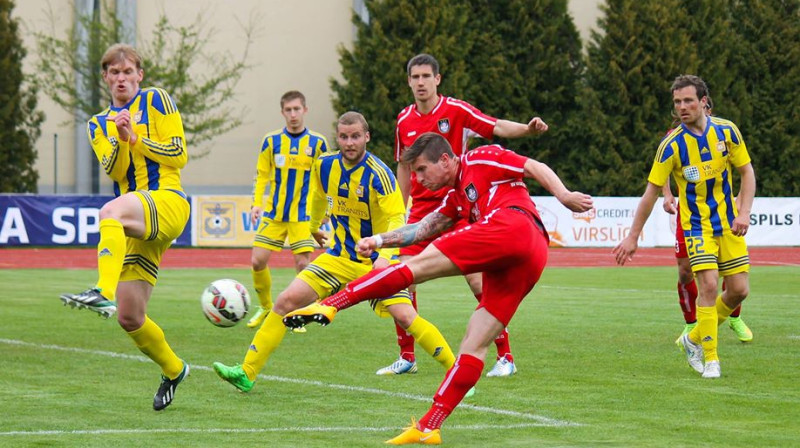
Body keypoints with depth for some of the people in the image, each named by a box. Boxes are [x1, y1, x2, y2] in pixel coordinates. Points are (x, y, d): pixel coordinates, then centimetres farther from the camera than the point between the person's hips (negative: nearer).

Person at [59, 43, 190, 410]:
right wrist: (119, 139, -15)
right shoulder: (98, 125, 20)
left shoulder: (155, 100, 8)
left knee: (111, 211, -40)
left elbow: (179, 155, 1)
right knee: (129, 318, 0)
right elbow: (113, 170, 3)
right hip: (137, 226, 6)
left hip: (167, 200, -6)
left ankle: (104, 293, -59)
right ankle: (173, 370, 25)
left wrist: (137, 138, -7)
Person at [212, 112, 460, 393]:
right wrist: (314, 228, 36)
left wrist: (385, 257, -40)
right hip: (339, 257, 5)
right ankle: (247, 373, -1)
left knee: (405, 317, -22)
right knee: (286, 301, -7)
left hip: (377, 261, -5)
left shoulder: (378, 175, -21)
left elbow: (396, 219, -24)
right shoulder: (325, 166, -3)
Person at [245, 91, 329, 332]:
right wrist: (256, 203, -2)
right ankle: (265, 307, 20)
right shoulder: (271, 140, 4)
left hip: (303, 215, -2)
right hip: (273, 213, 2)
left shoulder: (317, 142, 0)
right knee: (257, 261, -3)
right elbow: (261, 175, 10)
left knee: (303, 263, -9)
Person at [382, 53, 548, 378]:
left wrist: (527, 129, -33)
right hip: (421, 210, 4)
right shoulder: (404, 121, 8)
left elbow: (497, 127, -14)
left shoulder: (457, 110, -6)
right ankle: (406, 357, 10)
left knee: (477, 280, -9)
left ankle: (505, 357, -1)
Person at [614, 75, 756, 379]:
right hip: (697, 225, -3)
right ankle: (710, 359, -9)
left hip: (729, 223, 3)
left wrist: (743, 214, -11)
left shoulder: (726, 131, -6)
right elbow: (652, 191, -7)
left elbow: (747, 172, 3)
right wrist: (632, 237, -6)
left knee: (739, 290, 1)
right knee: (708, 285, -19)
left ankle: (694, 339, 23)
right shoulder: (672, 145, -13)